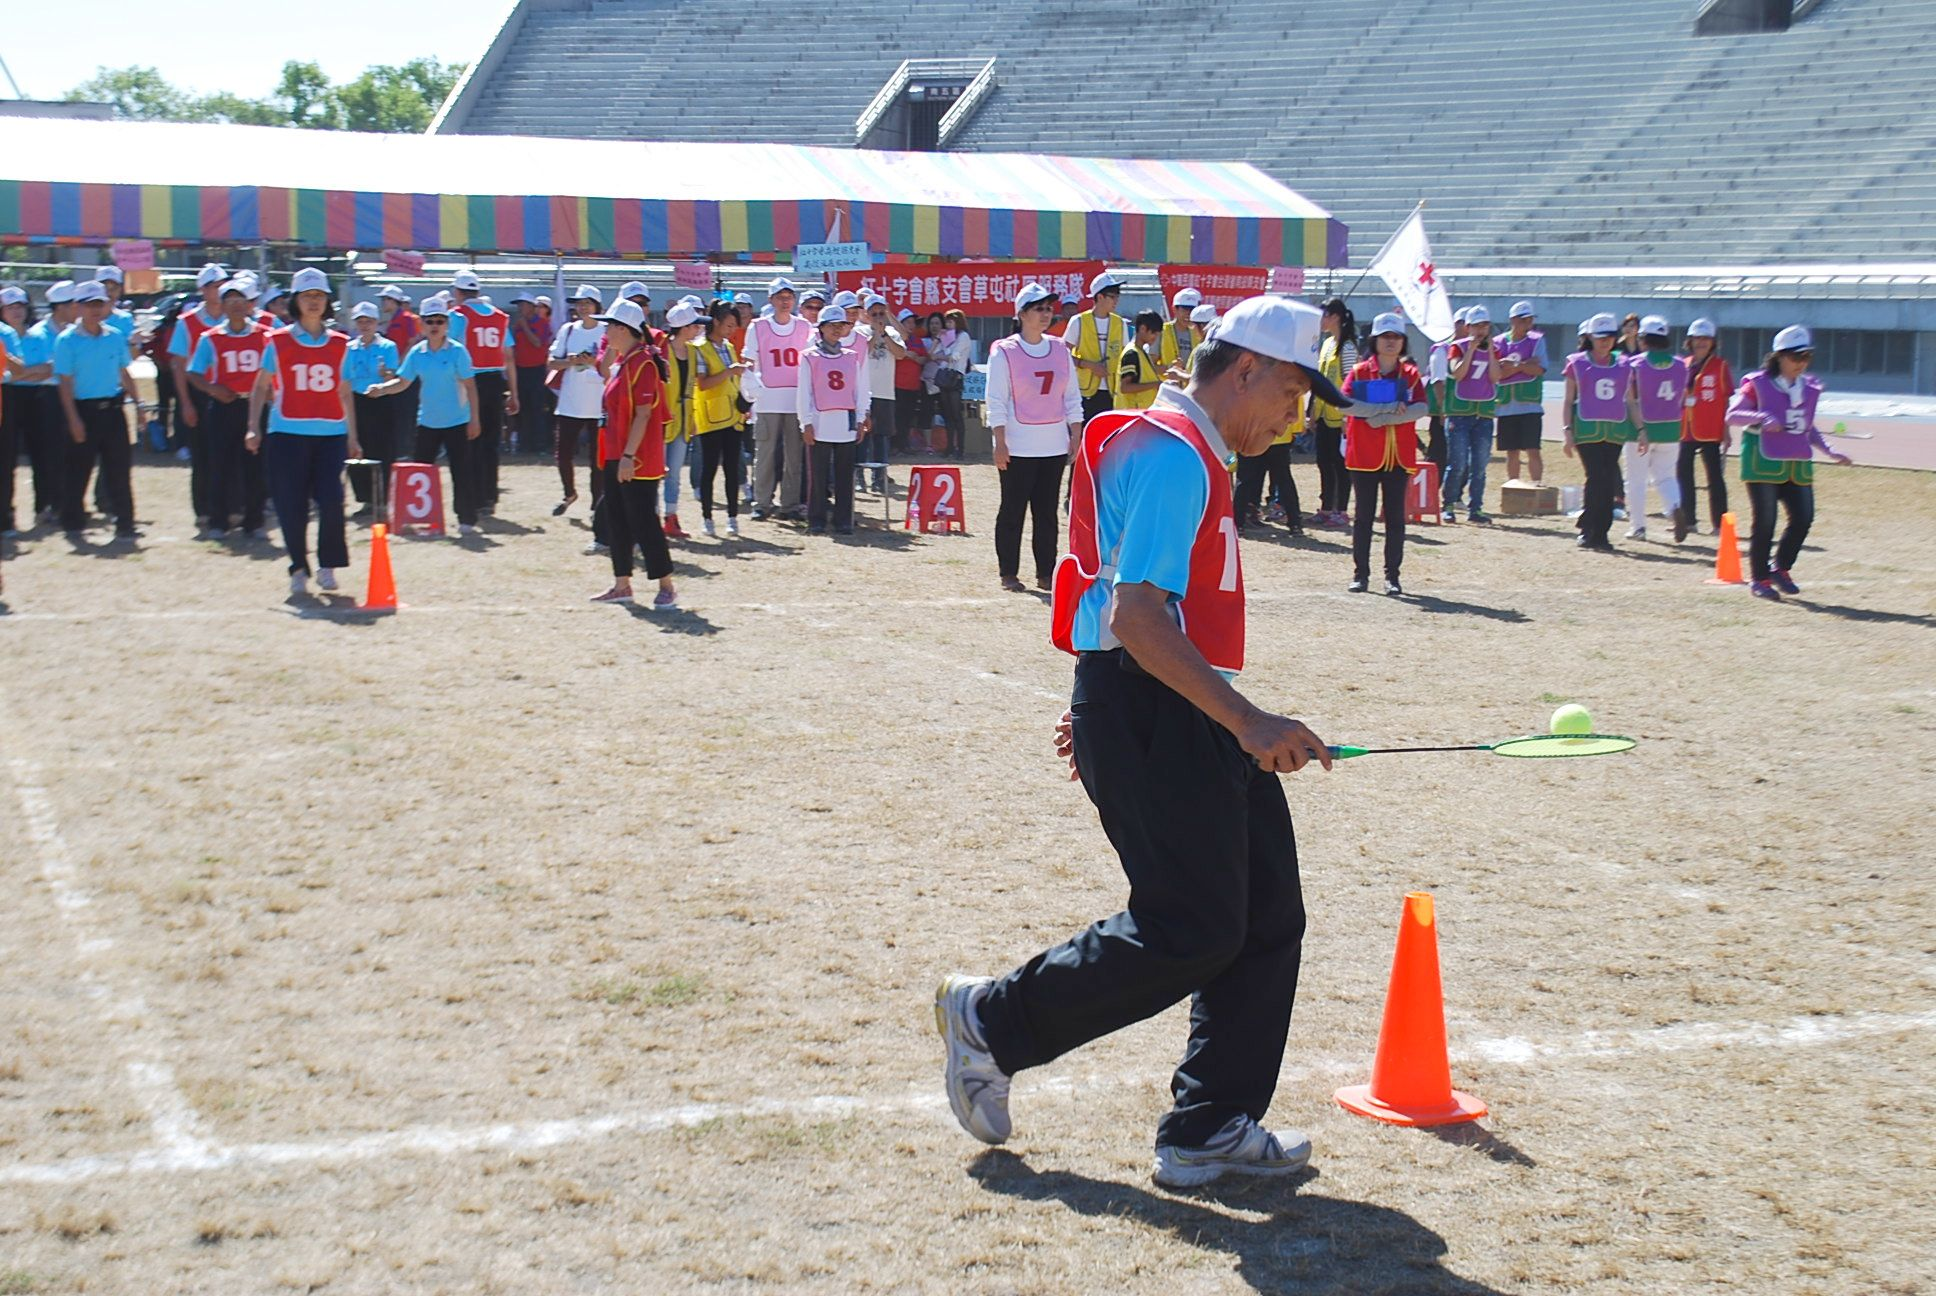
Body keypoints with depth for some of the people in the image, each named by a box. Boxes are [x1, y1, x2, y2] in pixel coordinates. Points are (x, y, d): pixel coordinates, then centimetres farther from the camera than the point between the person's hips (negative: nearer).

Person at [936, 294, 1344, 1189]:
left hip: (1188, 716, 11)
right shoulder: (1171, 453, -15)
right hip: (1147, 711, -11)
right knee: (1192, 931, -8)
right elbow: (1135, 619, -24)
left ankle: (1210, 1129, 14)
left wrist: (1103, 712, 28)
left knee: (1267, 917, 7)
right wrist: (1248, 722, -29)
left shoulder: (1189, 455, 19)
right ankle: (992, 1022, 8)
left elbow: (1137, 606, 25)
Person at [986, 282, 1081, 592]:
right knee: (1012, 511, 1)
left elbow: (1072, 399, 14)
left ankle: (1046, 574, 12)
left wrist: (1076, 438, 8)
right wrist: (1000, 444, -12)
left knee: (1047, 511, 7)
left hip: (1054, 446, 4)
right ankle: (1008, 574, 8)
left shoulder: (1060, 350, 10)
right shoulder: (1004, 352, -4)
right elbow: (996, 402, -6)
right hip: (1017, 447, -4)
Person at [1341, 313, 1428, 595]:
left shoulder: (1410, 374, 5)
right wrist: (1391, 408, -19)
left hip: (1399, 457, 1)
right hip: (1365, 455, -1)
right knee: (1363, 516, 3)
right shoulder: (1360, 371, 2)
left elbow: (1421, 408, -10)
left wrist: (1378, 418, -17)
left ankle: (1392, 575, 10)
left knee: (1396, 517, 3)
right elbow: (1347, 403, -14)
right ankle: (1360, 574, 10)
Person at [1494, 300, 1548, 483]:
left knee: (1532, 450, -8)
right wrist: (1524, 365, -11)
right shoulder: (1500, 343, 6)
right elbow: (1497, 374, -4)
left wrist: (1511, 365, -9)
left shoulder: (1537, 340, 3)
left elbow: (1539, 369, -8)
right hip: (1506, 406, 2)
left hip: (1530, 405, -2)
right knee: (1512, 452, 8)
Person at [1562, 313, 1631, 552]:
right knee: (1596, 478, -12)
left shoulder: (1623, 367, 13)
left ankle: (1598, 534, 8)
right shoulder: (1577, 364, 5)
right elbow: (1569, 400, 6)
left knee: (1609, 482, 0)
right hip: (1587, 430, -3)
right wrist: (1568, 430, -2)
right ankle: (1588, 531, -2)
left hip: (1615, 431, 3)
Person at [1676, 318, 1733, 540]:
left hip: (1711, 432, -4)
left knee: (1715, 476, 2)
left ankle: (1720, 522, 9)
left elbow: (1727, 400, 0)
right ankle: (1686, 520, 12)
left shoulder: (1720, 366, -1)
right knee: (1683, 474, 4)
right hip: (1685, 429, 4)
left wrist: (1726, 430, -4)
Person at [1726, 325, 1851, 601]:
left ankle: (1780, 569, 20)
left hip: (1798, 464, 6)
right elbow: (1732, 415, -8)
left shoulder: (1809, 389, 13)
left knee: (1803, 518, 1)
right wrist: (1761, 417, -25)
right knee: (1765, 521, -4)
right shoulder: (1758, 384, -5)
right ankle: (1759, 578, 8)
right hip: (1764, 461, -6)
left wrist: (1830, 451, 11)